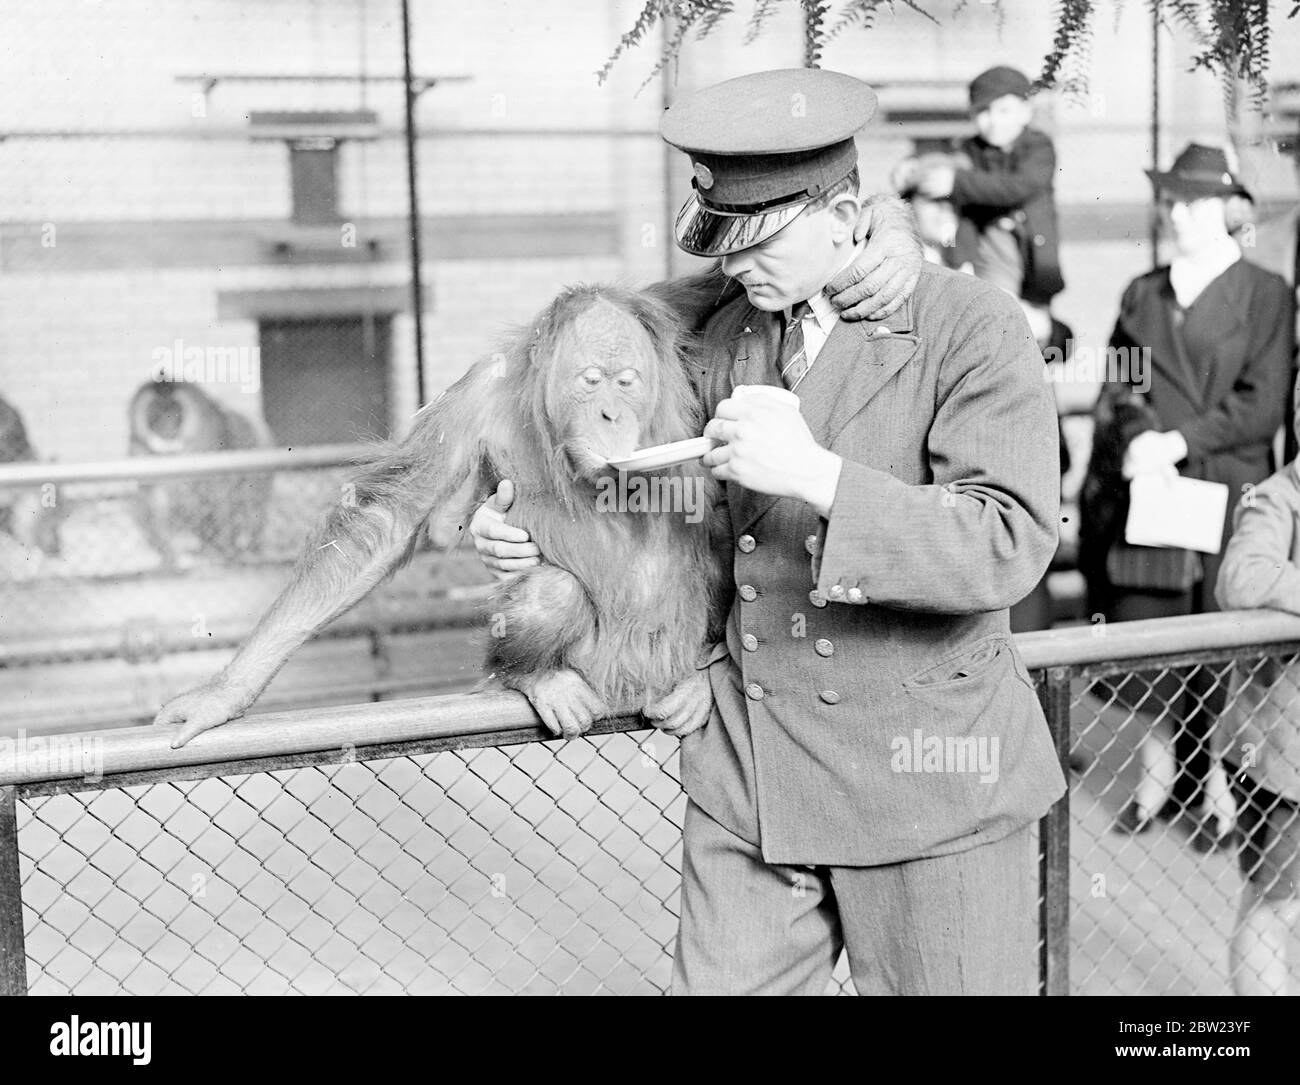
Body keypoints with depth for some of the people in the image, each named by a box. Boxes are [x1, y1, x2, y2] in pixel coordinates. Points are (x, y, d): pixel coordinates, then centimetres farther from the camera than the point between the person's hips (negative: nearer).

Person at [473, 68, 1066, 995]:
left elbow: (1009, 547, -19)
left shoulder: (972, 329, -10)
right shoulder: (729, 338, 8)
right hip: (748, 775, 5)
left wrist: (817, 474, -28)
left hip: (924, 775, -4)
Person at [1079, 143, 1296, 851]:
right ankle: (1157, 770, 18)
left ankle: (1218, 784, 12)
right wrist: (1138, 434, -12)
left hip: (1227, 498, -3)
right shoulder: (1141, 294, 15)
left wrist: (1179, 442, -13)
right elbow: (1118, 387, 9)